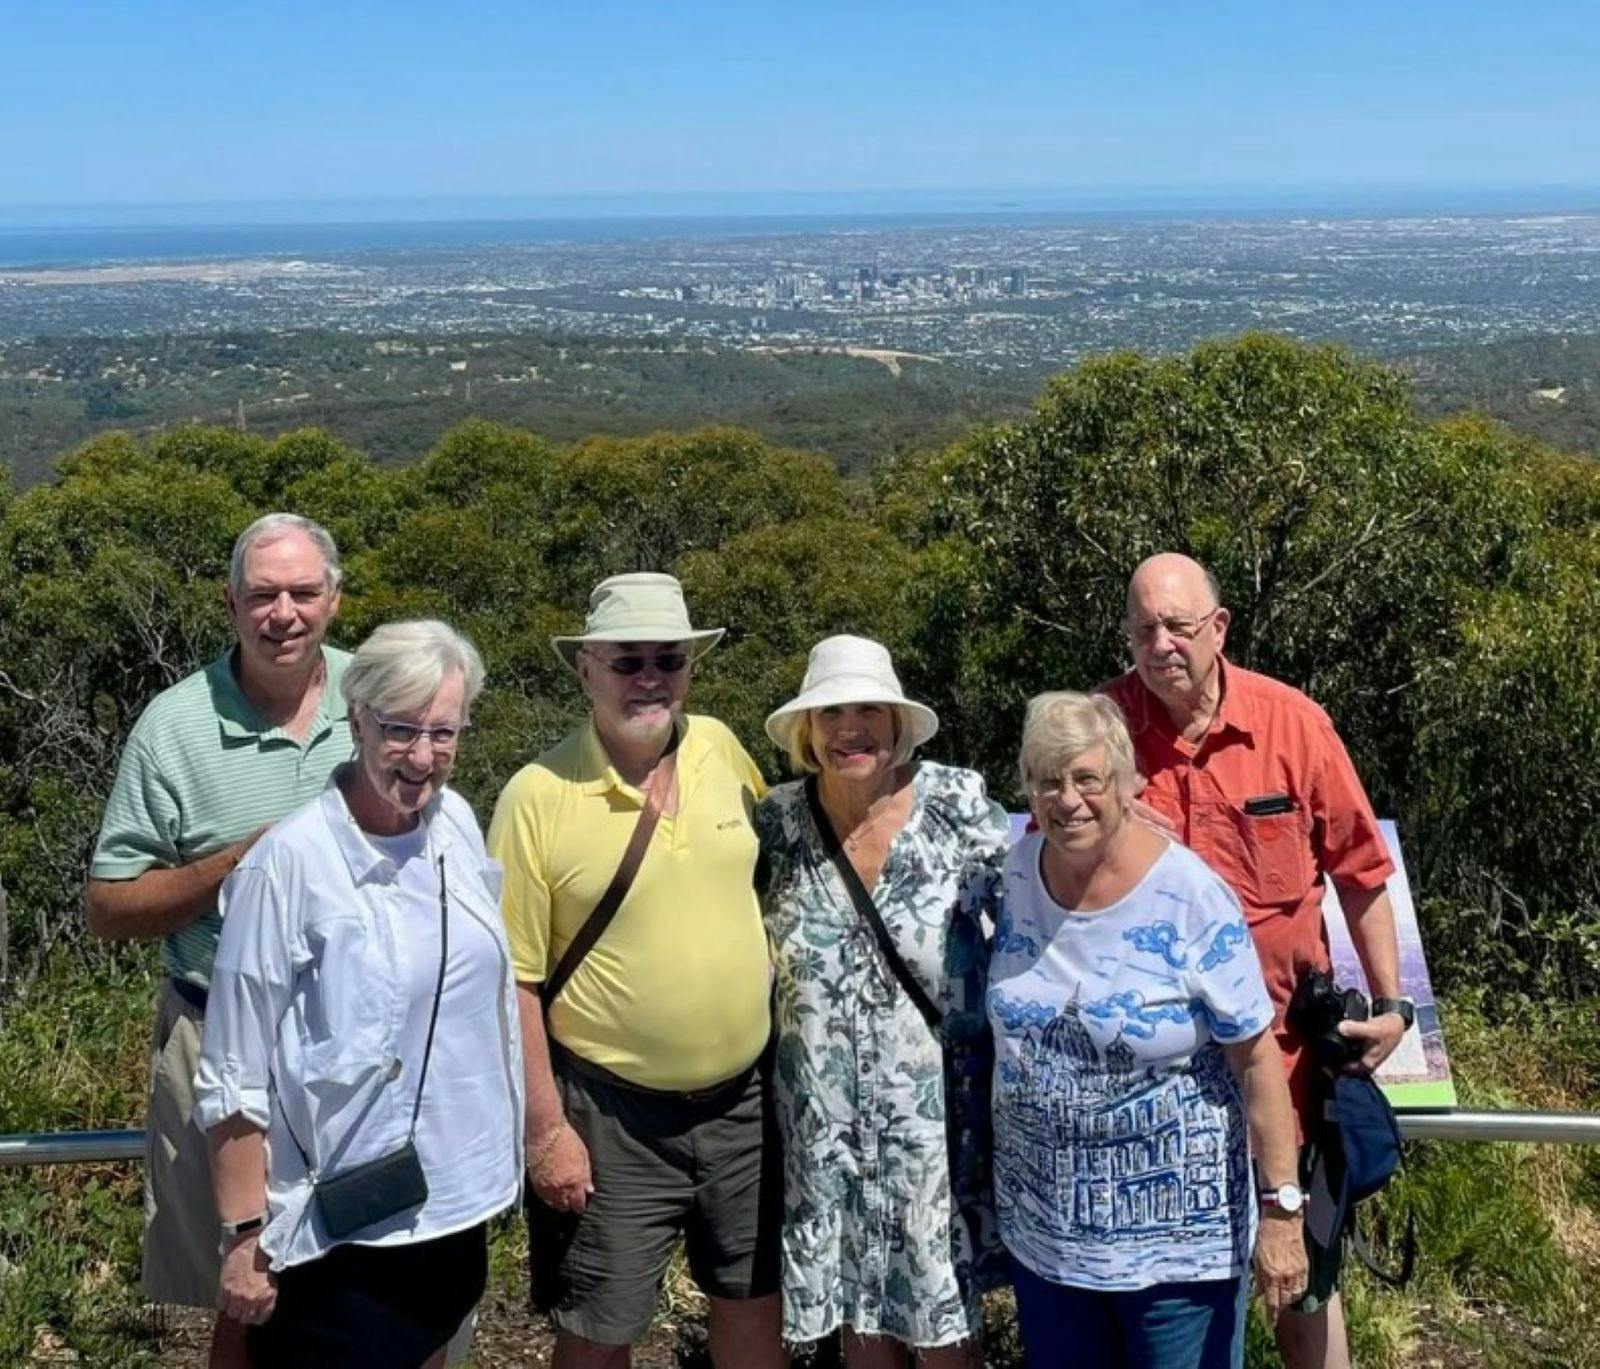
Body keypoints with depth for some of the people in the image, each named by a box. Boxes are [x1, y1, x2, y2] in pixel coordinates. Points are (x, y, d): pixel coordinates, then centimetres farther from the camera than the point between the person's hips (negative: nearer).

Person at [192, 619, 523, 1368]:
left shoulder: (457, 823, -3)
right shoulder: (287, 865, -20)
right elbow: (235, 1079, -15)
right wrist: (245, 1237, -12)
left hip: (459, 1195, 6)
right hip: (343, 1223, -6)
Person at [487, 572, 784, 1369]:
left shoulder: (720, 749, -2)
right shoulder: (538, 796, -15)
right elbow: (516, 981, -11)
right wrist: (546, 1128, -11)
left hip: (746, 1095, 4)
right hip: (612, 1114, -4)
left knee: (754, 1300, 19)